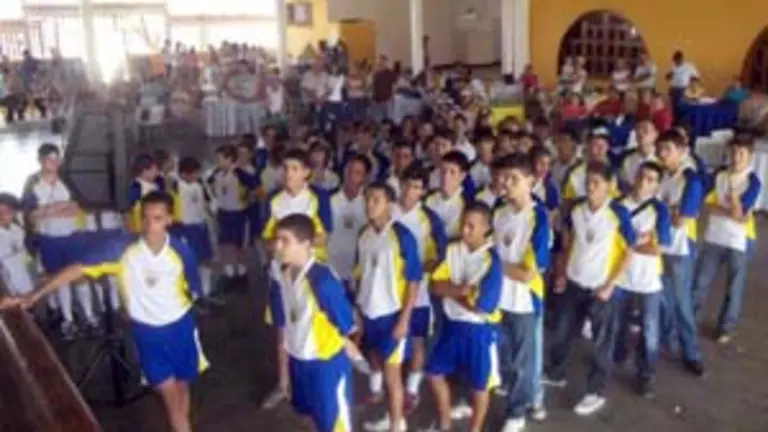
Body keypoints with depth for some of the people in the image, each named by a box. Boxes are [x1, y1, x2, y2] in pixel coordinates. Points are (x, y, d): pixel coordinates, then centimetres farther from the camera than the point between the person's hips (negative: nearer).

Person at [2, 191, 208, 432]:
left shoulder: (181, 252, -17)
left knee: (182, 387, 17)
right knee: (169, 393, 1)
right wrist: (33, 296, -25)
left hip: (179, 327, 1)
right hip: (146, 331, -1)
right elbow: (78, 269, -21)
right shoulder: (122, 248, -19)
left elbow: (192, 291, -1)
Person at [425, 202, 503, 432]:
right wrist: (460, 289, -23)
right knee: (435, 372, 16)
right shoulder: (452, 249, -3)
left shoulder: (491, 260, -21)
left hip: (479, 329, -6)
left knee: (479, 385, 12)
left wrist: (450, 291, -11)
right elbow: (435, 285, -6)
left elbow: (480, 306, -25)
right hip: (452, 323, 6)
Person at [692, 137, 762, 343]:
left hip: (740, 242, -2)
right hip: (713, 238, 3)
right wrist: (731, 212, -18)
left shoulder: (753, 182, -11)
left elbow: (738, 212, -19)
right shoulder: (718, 175, -1)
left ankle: (725, 327, 26)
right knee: (700, 282, 10)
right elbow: (709, 205, -6)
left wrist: (732, 187, -20)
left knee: (734, 288, 10)